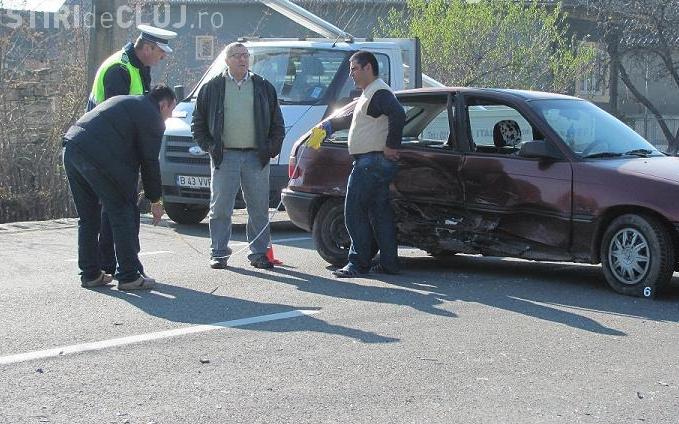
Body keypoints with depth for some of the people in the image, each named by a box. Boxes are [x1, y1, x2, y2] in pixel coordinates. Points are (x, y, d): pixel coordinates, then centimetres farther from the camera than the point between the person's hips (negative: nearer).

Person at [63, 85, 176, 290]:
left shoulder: (124, 102, 30)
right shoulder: (152, 117, 4)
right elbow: (149, 161, 3)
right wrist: (155, 200, 13)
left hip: (71, 148, 9)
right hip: (98, 156, -9)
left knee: (88, 217, 18)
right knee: (123, 214, 1)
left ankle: (90, 273, 23)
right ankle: (129, 276, 2)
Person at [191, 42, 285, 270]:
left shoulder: (264, 87, 11)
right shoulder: (212, 88, 6)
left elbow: (277, 123, 14)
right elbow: (198, 122, 9)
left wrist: (272, 147, 3)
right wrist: (208, 145, -1)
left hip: (256, 157, 2)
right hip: (224, 157, -1)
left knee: (259, 208, 4)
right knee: (220, 208, -1)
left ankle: (259, 253, 12)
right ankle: (219, 253, 8)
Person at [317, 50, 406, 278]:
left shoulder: (379, 92, -13)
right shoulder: (369, 93, 21)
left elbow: (398, 114, -29)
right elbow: (353, 119, 36)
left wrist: (391, 146, -25)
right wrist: (329, 124, 30)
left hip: (372, 162, -11)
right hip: (370, 162, 11)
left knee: (355, 212, -8)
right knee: (380, 213, 11)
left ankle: (358, 262, -6)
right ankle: (389, 263, 14)